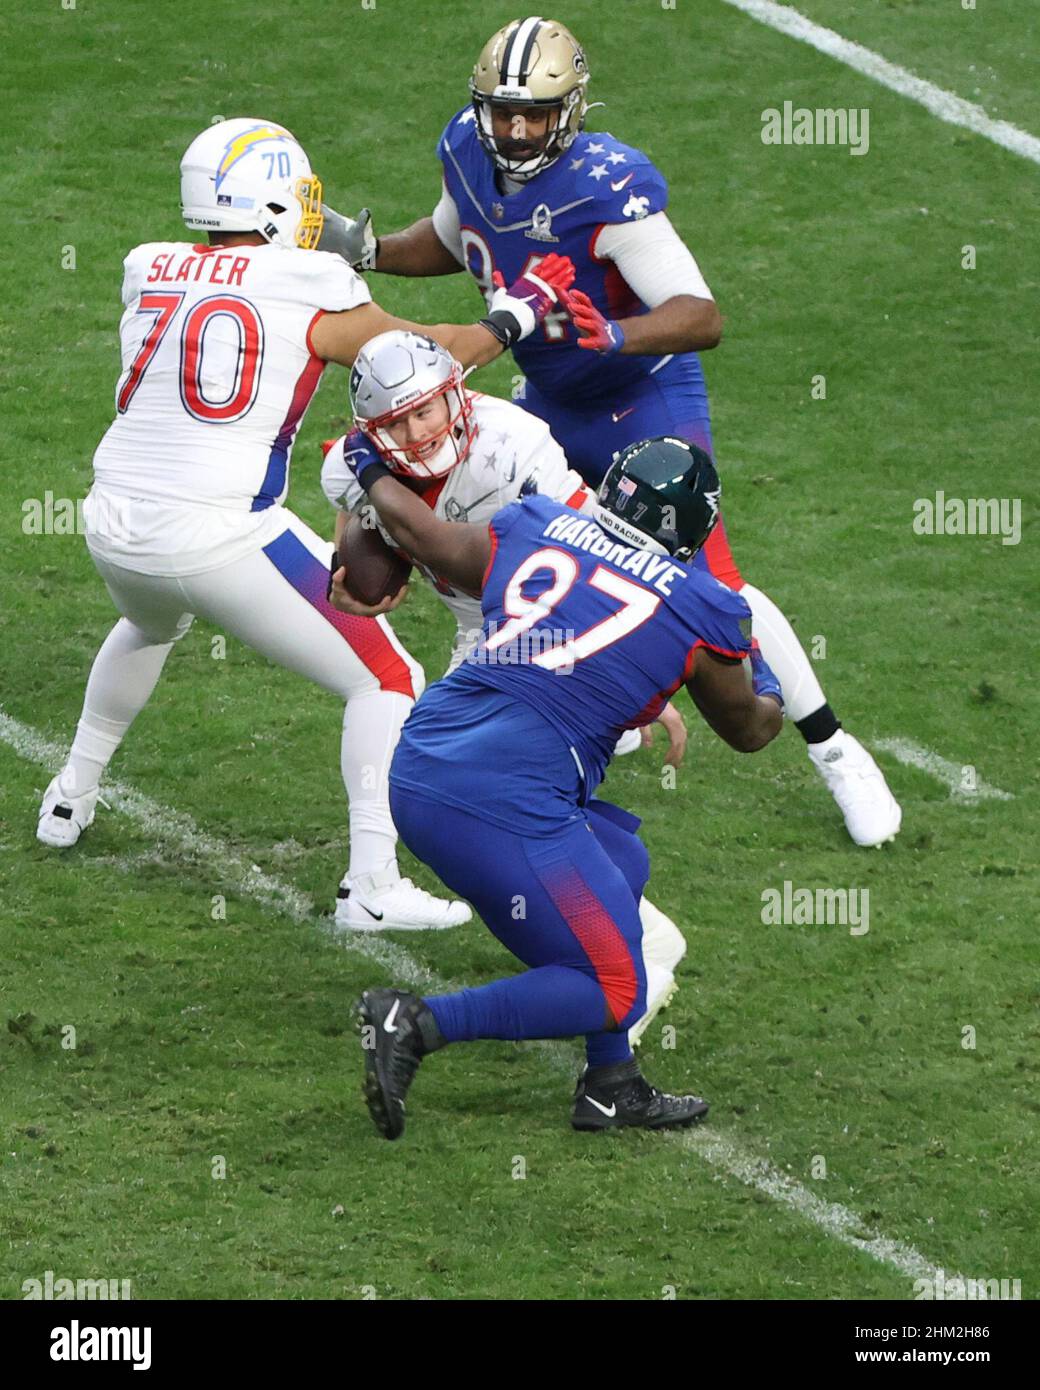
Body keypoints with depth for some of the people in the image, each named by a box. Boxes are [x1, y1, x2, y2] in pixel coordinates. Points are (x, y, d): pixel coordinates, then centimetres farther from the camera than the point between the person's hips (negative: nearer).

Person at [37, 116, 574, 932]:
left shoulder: (148, 272, 8)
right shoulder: (309, 287, -5)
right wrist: (515, 314, 22)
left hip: (114, 525, 6)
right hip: (218, 536, -6)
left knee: (151, 627, 41)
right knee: (383, 680, 5)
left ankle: (72, 800, 49)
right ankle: (375, 884, -4)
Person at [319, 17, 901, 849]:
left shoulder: (609, 188, -31)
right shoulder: (469, 154, -9)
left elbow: (703, 318, -36)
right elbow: (450, 243, 15)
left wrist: (613, 335, -52)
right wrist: (359, 247, 0)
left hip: (645, 401, -7)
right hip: (548, 401, 7)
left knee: (710, 585, -12)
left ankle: (835, 753, 3)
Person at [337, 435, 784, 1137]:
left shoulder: (532, 529, 13)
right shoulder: (704, 611, 4)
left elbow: (418, 528, 30)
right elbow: (750, 729, 22)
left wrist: (374, 471, 51)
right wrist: (766, 687, 46)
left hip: (417, 773, 7)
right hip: (505, 805, -7)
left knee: (622, 863, 26)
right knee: (614, 994, 5)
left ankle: (612, 1087, 22)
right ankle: (420, 1024, -12)